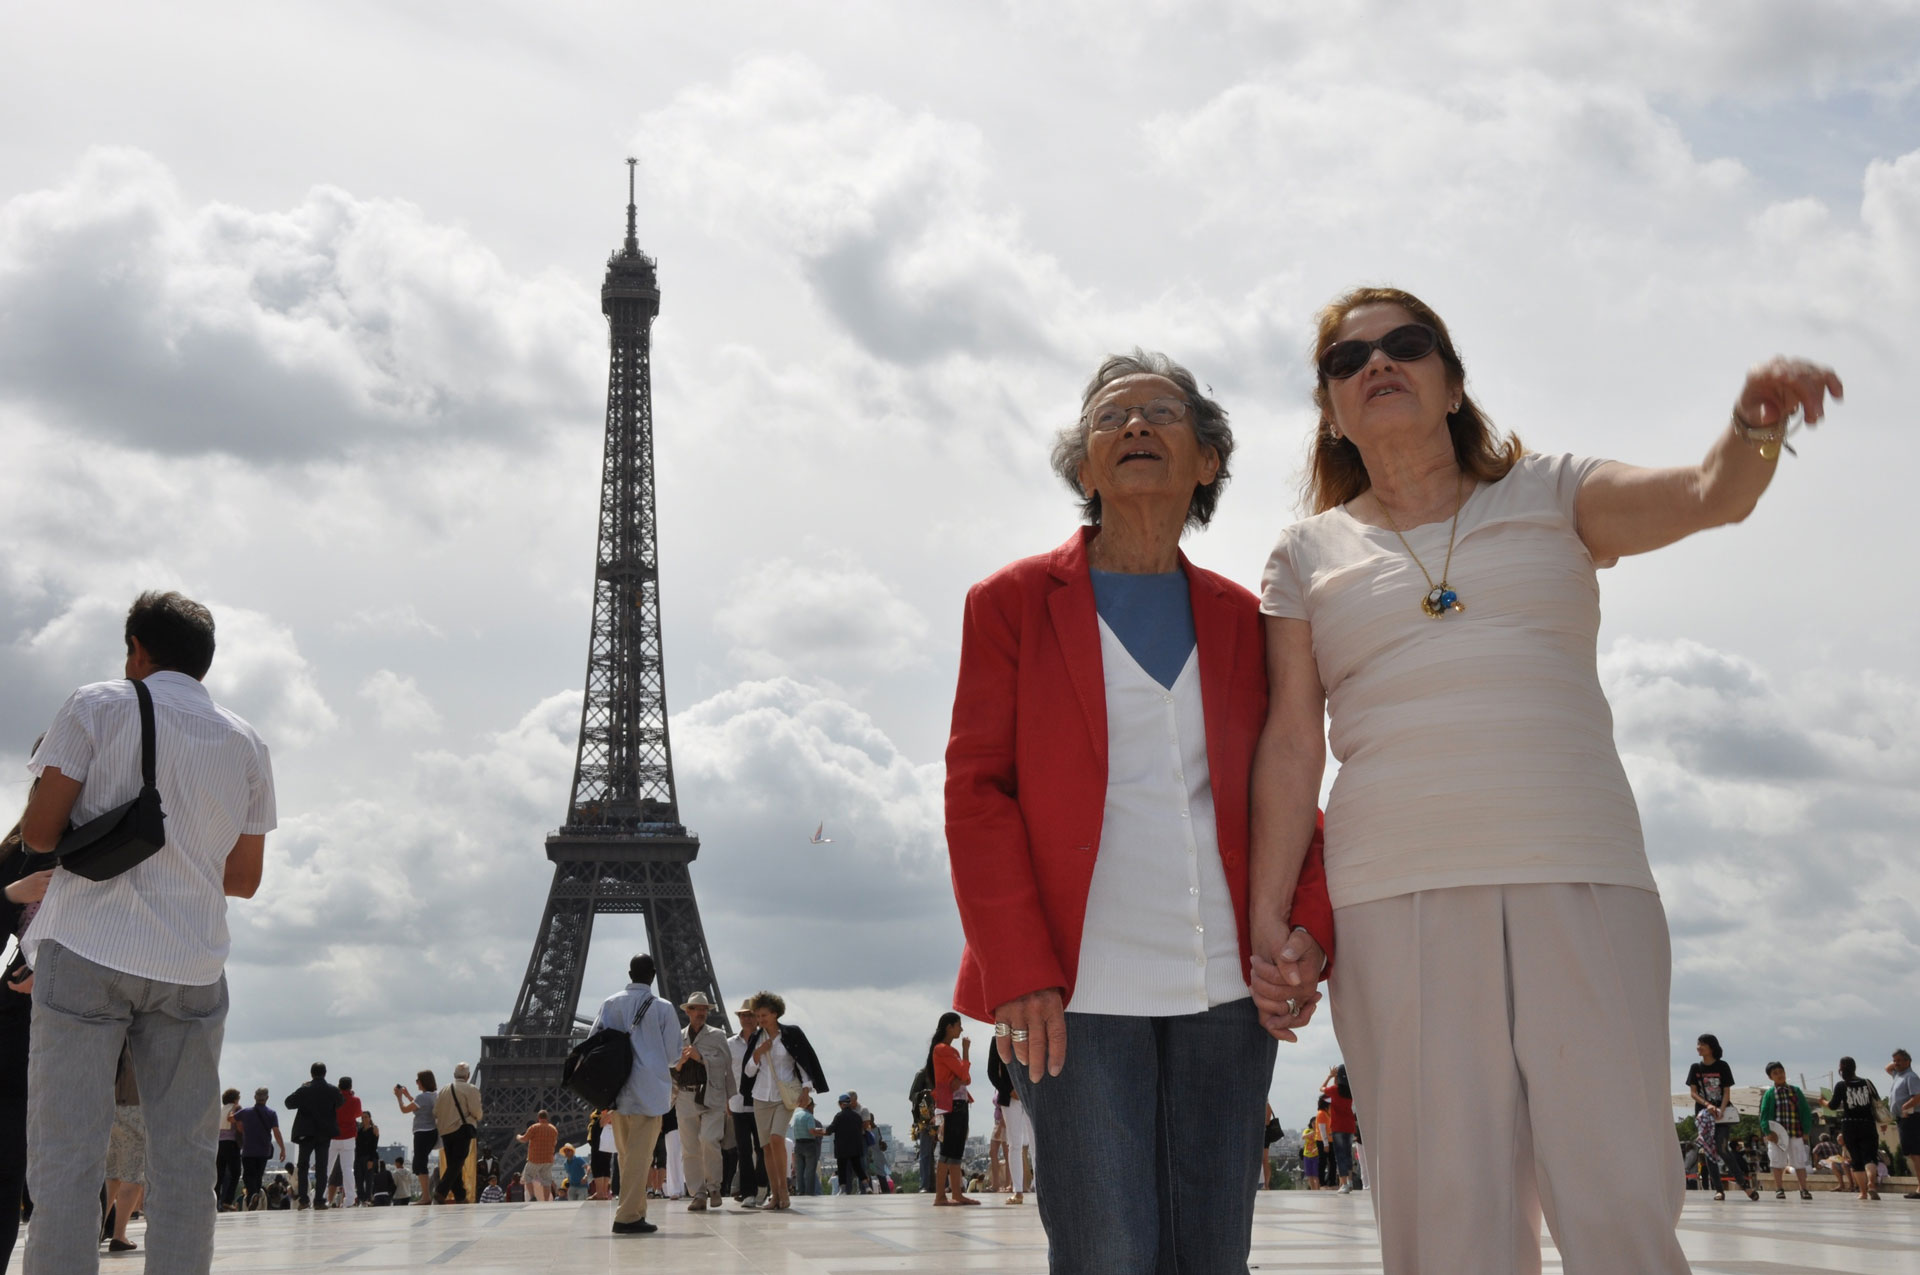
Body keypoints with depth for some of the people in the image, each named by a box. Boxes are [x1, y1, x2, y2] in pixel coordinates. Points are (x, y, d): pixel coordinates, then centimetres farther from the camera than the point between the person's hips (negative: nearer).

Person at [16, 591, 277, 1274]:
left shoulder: (97, 707, 2)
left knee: (66, 1155, -4)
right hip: (193, 966, 3)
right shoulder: (247, 744, 13)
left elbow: (39, 834, -3)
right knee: (184, 1163, 4)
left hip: (90, 950, -3)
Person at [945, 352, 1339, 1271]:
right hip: (1073, 990, -3)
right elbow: (976, 792, 0)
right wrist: (1017, 974, -10)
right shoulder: (1012, 603, 6)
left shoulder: (1242, 621, 15)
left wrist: (1308, 927, -3)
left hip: (1225, 989, 3)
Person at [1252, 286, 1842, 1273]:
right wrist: (1266, 921, 0)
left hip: (1580, 882, 0)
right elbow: (1291, 746, 7)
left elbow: (1711, 494, -2)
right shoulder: (1310, 554, 13)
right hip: (1397, 900, 0)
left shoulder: (1550, 498, 14)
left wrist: (1756, 421, -25)